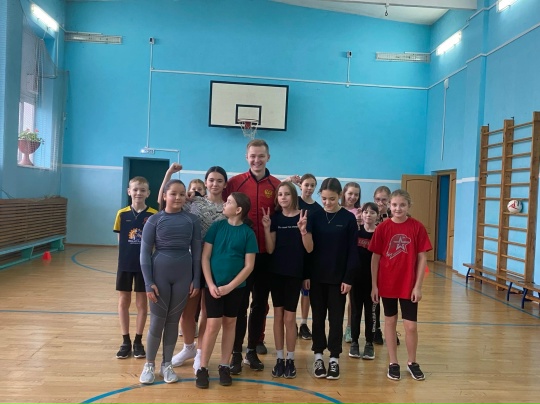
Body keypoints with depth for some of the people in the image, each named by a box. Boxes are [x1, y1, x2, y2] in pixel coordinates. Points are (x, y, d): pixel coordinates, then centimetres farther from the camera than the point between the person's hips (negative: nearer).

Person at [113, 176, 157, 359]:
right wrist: (128, 253, -4)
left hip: (145, 264, -2)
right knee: (123, 302, 9)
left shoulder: (154, 215, -7)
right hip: (125, 264, 2)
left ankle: (138, 341, 23)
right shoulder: (122, 214, -2)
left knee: (142, 303, 9)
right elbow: (120, 239, 5)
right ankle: (125, 341, 23)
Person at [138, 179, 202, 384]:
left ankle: (167, 364, 25)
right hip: (159, 275, -1)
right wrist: (148, 282, -9)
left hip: (183, 276, 1)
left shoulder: (192, 220, 0)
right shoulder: (154, 220, -4)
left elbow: (196, 251, 3)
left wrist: (196, 280, 0)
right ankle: (149, 364, 22)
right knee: (157, 320, 5)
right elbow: (145, 253, -4)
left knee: (173, 321, 11)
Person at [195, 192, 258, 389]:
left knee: (230, 324, 11)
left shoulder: (248, 233, -5)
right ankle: (202, 368, 12)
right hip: (213, 285, 0)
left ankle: (224, 367, 24)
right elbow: (205, 257, -2)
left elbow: (249, 266, -5)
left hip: (236, 287, 0)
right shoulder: (217, 227, -1)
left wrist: (229, 286, -11)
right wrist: (211, 284, -10)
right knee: (213, 325, -2)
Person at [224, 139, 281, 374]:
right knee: (239, 304, 6)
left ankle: (252, 351, 27)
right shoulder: (235, 182, -1)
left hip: (266, 255, 2)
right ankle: (236, 353, 19)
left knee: (260, 304, 12)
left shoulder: (277, 185, 2)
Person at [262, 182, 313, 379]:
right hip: (276, 271, 2)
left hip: (295, 273, -2)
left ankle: (290, 359, 18)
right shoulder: (275, 217, 1)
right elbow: (270, 249, -4)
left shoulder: (303, 216, -5)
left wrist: (303, 230, -22)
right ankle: (279, 358, 20)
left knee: (289, 317, 3)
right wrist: (267, 228, -16)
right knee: (278, 315, 9)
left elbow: (309, 249, -7)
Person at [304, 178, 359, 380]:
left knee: (336, 318, 7)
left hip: (338, 277, -1)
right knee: (318, 317, 10)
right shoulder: (315, 216, 0)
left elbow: (352, 251, -4)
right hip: (316, 276, 2)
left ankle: (334, 358, 20)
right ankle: (318, 356, 24)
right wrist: (306, 274, -2)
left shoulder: (348, 218, -4)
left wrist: (349, 278, -8)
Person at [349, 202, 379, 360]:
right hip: (356, 276, 1)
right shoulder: (355, 230, 2)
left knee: (370, 311, 9)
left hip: (372, 277, -1)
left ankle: (369, 343, 21)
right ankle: (354, 342, 22)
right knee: (356, 310, 10)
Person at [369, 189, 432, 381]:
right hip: (387, 284, 1)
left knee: (411, 326, 5)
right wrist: (374, 285, -1)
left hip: (409, 285, -1)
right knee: (390, 322, 13)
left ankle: (412, 362, 28)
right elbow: (375, 257, 0)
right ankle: (393, 363, 27)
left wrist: (418, 286, -6)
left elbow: (422, 258, -4)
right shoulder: (382, 228, -5)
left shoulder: (417, 227, -7)